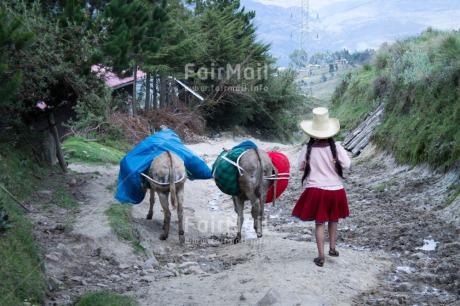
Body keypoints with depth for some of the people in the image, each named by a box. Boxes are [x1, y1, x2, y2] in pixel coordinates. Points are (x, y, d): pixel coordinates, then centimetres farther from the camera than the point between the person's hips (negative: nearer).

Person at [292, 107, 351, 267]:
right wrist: (333, 165, 4)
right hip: (335, 189, 1)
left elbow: (300, 166, 0)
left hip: (316, 189, -1)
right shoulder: (336, 146, -11)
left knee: (320, 223, 8)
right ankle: (332, 248, 32)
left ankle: (321, 256, 7)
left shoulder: (308, 148, -9)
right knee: (333, 220, 24)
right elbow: (346, 165, -14)